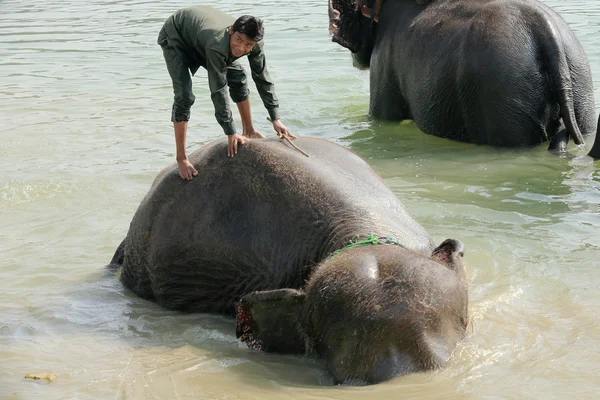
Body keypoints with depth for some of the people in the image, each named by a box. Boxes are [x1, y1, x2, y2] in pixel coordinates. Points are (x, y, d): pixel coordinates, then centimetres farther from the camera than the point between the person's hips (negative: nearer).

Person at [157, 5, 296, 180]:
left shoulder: (255, 45, -27)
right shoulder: (218, 45, -47)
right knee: (184, 96, -20)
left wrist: (276, 119, -16)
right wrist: (231, 133, -36)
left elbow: (263, 80, -13)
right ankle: (181, 159, -15)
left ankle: (249, 131, 26)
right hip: (175, 36, -7)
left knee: (237, 79, 7)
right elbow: (218, 91, -41)